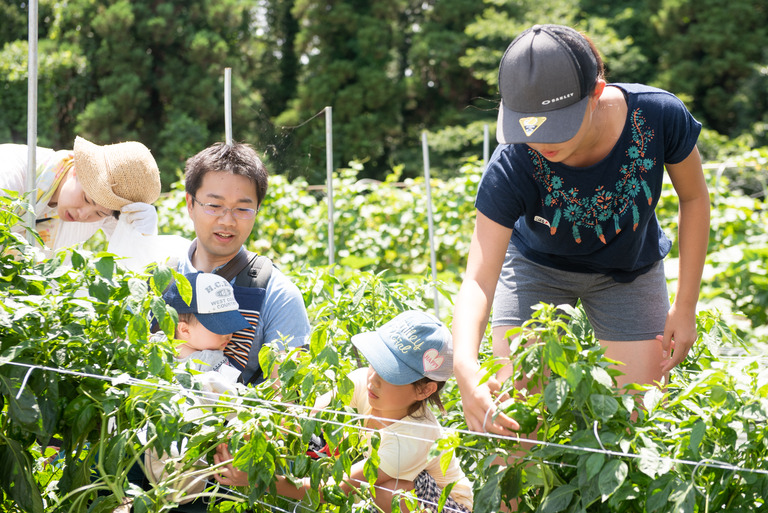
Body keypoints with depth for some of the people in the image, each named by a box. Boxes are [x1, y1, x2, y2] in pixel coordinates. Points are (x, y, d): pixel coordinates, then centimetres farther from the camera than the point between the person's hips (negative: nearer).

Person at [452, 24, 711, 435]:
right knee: (511, 419, -13)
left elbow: (694, 198, -11)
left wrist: (685, 307, -10)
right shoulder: (511, 168, -35)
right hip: (538, 267, -1)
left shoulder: (659, 117, -32)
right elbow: (478, 281, -37)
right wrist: (465, 365, -57)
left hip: (628, 272, 1)